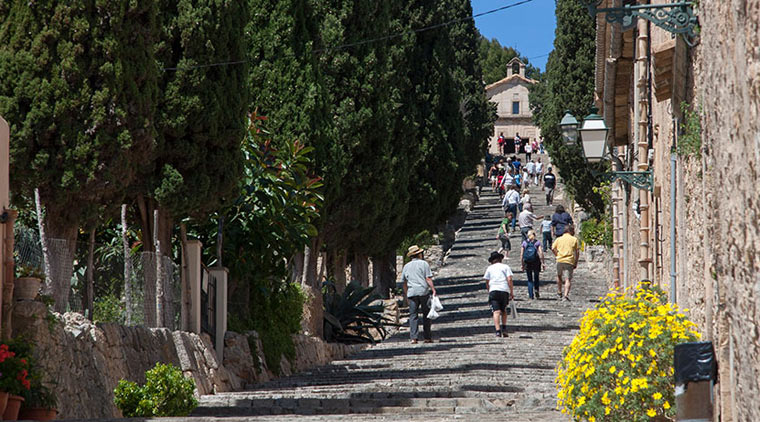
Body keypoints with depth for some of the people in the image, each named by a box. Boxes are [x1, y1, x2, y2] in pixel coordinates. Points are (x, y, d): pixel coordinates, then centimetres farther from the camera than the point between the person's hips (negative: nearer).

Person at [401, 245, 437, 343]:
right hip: (424, 291, -3)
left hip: (412, 292, 3)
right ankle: (427, 337, 7)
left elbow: (404, 283, 16)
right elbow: (428, 279, -7)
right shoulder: (424, 264, 1)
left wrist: (407, 295, 21)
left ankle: (413, 338, -8)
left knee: (413, 316, 2)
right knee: (426, 315, 6)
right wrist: (433, 290, -7)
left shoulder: (406, 266, 13)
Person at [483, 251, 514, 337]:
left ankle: (498, 331, -24)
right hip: (505, 290, 1)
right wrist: (512, 292, 3)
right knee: (503, 310, 20)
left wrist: (489, 291, 25)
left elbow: (487, 282, 12)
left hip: (493, 291, -1)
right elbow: (509, 279, 0)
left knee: (496, 312, -10)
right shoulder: (505, 267, 11)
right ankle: (504, 328, 9)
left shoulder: (489, 268, 14)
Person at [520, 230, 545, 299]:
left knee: (529, 279, 10)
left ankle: (531, 295, 4)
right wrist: (542, 263, -8)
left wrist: (523, 264, 9)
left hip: (527, 263, 1)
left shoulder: (524, 242, 4)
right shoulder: (537, 242, -1)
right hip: (536, 262, -1)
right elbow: (541, 253, -10)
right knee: (536, 278, 16)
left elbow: (521, 254, 3)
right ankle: (536, 290, -5)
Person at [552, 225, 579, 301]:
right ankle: (566, 295, -19)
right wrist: (576, 263, 6)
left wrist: (557, 255, 10)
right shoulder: (574, 239, 3)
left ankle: (559, 292, 36)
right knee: (568, 279, -3)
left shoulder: (559, 239, 8)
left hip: (560, 260, 3)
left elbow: (553, 248, -3)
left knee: (559, 276, 24)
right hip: (569, 261, -3)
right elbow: (577, 252, 0)